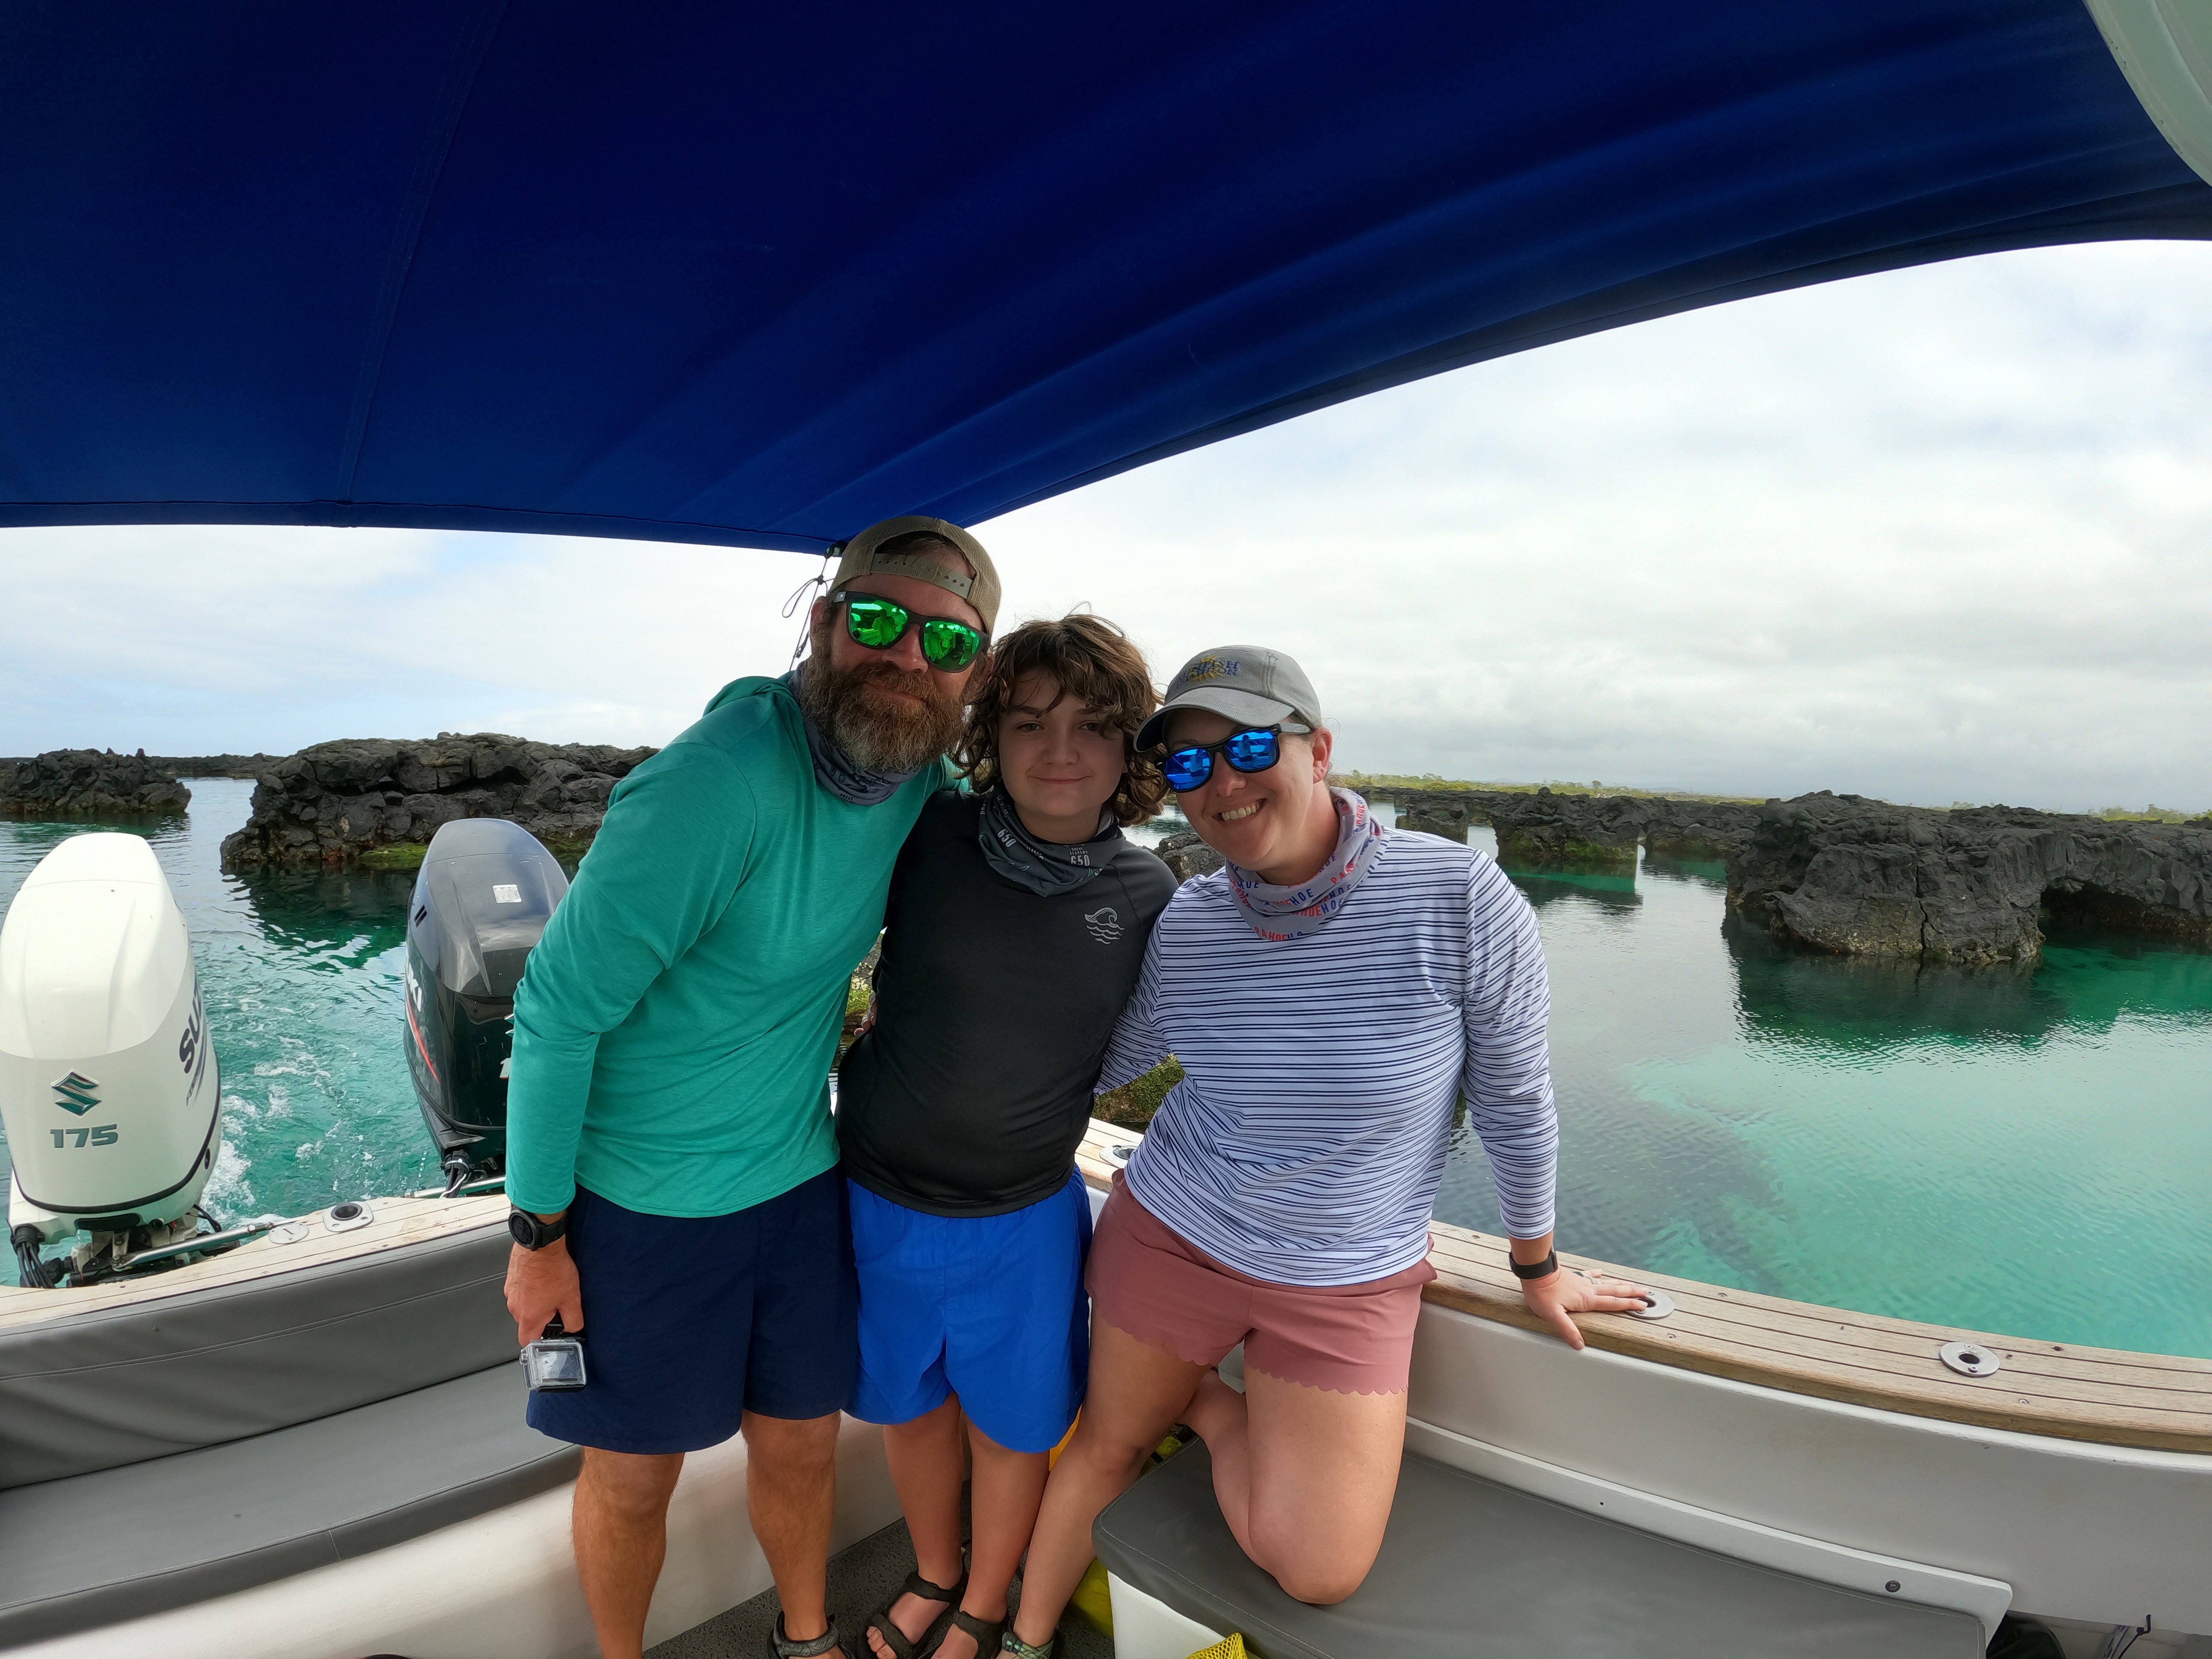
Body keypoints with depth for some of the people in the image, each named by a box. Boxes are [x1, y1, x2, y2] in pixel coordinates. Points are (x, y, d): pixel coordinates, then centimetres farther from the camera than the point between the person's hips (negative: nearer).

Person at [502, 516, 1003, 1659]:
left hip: (799, 1179, 5)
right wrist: (538, 1233, -11)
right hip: (642, 1201, -5)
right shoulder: (713, 787, -28)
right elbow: (558, 1008, -20)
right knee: (633, 1475, 17)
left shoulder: (927, 780, -9)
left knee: (801, 1443, 22)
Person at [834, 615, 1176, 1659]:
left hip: (1027, 1220, 0)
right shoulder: (924, 838, -15)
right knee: (912, 1408, 24)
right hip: (881, 1201, 1)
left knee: (1012, 1425, 20)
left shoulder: (1149, 899, -11)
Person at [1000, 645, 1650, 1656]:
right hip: (1168, 1233, 2)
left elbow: (1515, 1100, -9)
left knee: (1316, 1575, 0)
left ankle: (1208, 1407, 27)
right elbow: (1099, 1065, 5)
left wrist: (1538, 1268, 6)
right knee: (1107, 1444, 16)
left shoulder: (1461, 900, -23)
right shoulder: (1183, 926, -12)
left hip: (1349, 1284, -1)